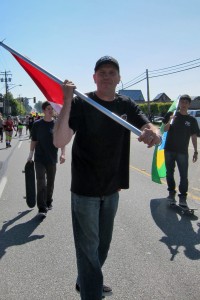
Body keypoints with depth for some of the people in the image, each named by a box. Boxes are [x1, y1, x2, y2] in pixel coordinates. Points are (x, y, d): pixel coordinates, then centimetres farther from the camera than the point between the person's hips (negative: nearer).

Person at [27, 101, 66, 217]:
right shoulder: (37, 124, 0)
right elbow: (34, 141, 7)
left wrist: (63, 153, -15)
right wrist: (30, 155, 5)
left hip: (52, 159, 1)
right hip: (39, 159, -1)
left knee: (50, 183, 13)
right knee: (41, 183, -8)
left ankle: (49, 202, 33)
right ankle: (42, 208, -5)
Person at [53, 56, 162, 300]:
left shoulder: (126, 105, 0)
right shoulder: (81, 103, -13)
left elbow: (152, 130, -8)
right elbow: (59, 141, -24)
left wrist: (153, 134, -33)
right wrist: (67, 102, -33)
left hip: (112, 188, 6)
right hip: (85, 189, -5)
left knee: (103, 245, 22)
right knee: (88, 248, 1)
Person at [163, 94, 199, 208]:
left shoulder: (192, 120, 2)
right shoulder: (171, 115, 2)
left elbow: (194, 136, 5)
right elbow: (165, 129, -4)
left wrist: (196, 151, 1)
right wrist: (170, 121, -24)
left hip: (183, 151, -1)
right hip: (169, 150, 1)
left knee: (184, 175, -5)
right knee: (170, 173, 11)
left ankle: (183, 197, 1)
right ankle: (171, 192, 25)